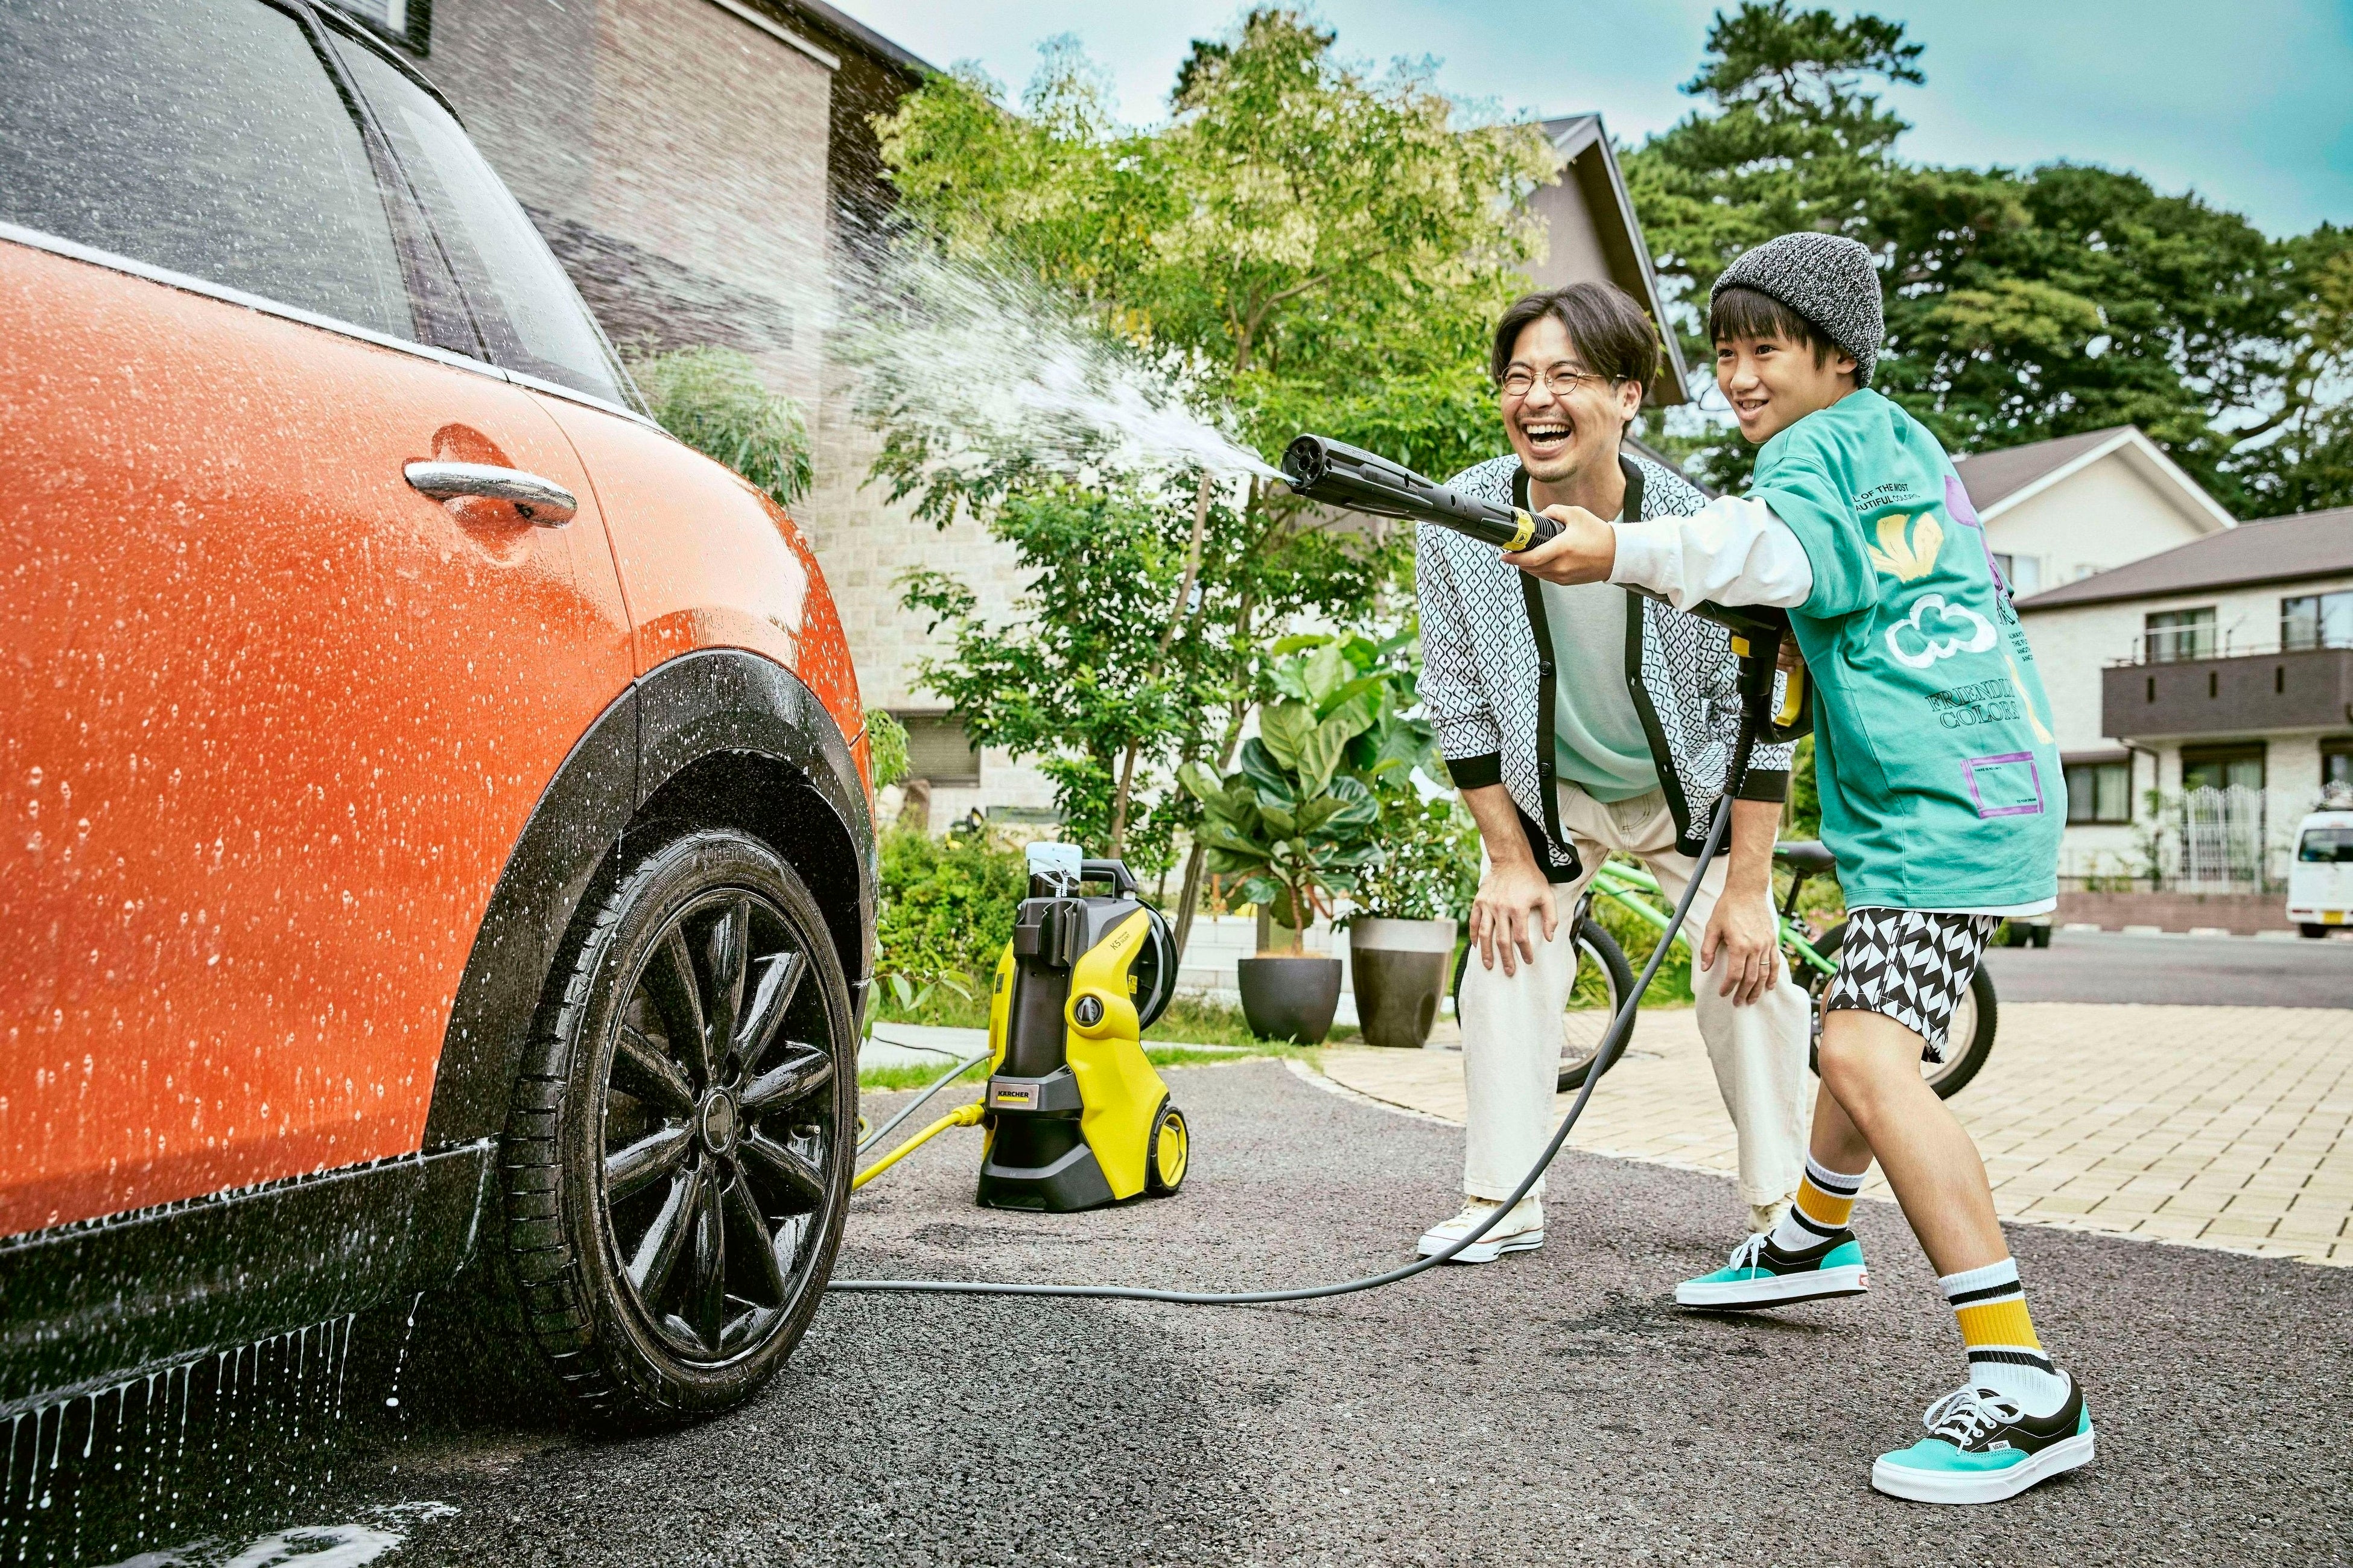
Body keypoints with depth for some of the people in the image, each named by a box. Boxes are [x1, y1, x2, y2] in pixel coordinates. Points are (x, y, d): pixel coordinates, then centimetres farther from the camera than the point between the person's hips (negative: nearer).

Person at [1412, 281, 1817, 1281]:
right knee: (1507, 949, -7)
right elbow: (1461, 705, -12)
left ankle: (1784, 1209, 9)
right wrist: (1508, 858, -10)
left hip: (1696, 786, -1)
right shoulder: (1460, 525, -25)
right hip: (1549, 791, 2)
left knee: (1748, 969, -9)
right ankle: (1502, 1203, 6)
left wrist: (1747, 888, -17)